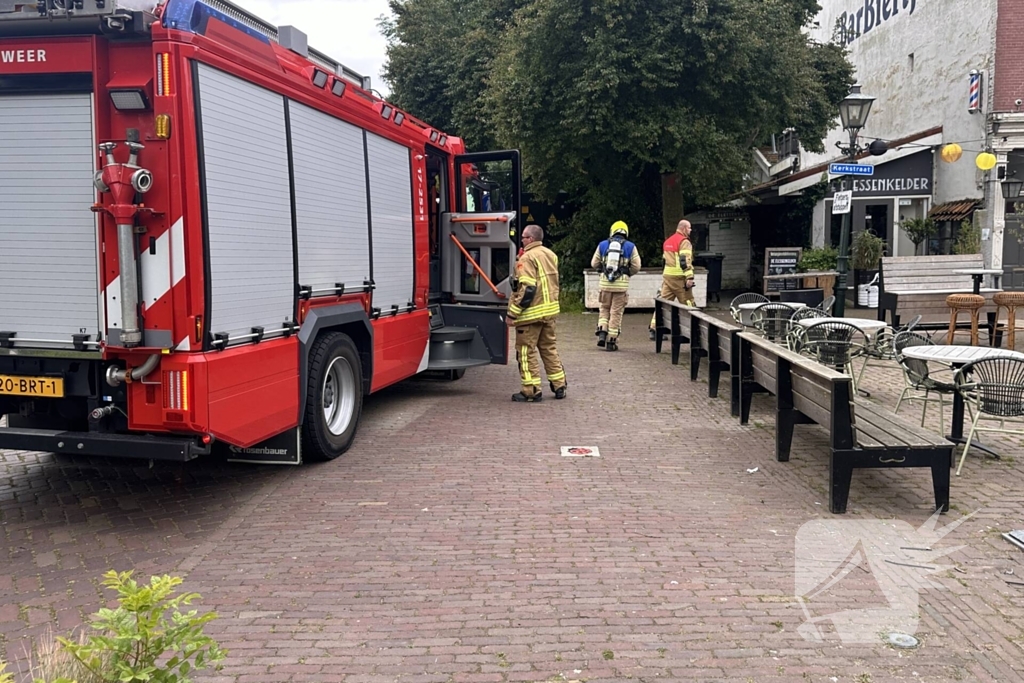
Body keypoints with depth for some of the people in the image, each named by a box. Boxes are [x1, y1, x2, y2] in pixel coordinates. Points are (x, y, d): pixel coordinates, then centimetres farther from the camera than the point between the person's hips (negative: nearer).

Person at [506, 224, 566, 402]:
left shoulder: (528, 258, -15)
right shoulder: (551, 255, 12)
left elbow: (526, 289, -21)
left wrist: (512, 313, -18)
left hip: (531, 313, -8)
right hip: (550, 310, 8)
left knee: (526, 350, 0)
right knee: (549, 347, 18)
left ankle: (532, 391, 2)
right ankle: (559, 386, 21)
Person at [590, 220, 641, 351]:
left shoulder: (602, 245, 4)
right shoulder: (630, 247, 1)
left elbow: (594, 264, 8)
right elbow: (636, 267, 0)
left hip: (605, 282, 1)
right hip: (622, 283, -1)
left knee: (604, 309, 19)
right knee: (616, 312, 5)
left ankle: (602, 333, 4)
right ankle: (611, 341, 7)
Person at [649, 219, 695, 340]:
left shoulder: (668, 241, 19)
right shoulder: (684, 241, -9)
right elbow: (685, 261, -20)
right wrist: (689, 277, -24)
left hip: (667, 276, 8)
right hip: (679, 277, -8)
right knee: (688, 304, 1)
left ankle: (654, 329, 2)